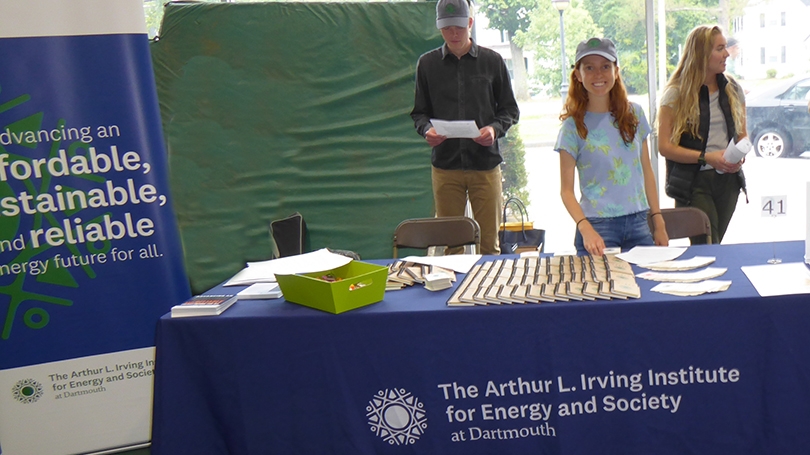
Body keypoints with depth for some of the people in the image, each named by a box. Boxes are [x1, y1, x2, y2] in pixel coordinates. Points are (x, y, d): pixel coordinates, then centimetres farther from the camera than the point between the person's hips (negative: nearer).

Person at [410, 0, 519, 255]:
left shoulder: (492, 61, 7)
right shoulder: (427, 63, 9)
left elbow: (510, 110, 10)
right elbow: (419, 112, 12)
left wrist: (495, 129, -11)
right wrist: (426, 130, -10)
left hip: (485, 164, 0)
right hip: (445, 165, 1)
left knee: (489, 241, 2)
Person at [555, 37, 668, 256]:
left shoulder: (634, 114, 7)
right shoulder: (574, 125, -4)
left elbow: (646, 171, 12)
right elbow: (566, 190, -6)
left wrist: (658, 222, 6)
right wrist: (585, 229, -21)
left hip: (638, 223, 4)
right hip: (598, 226, -3)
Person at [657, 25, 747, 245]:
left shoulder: (733, 90, 10)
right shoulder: (676, 95, -6)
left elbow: (742, 134, 18)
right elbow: (665, 147, -9)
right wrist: (706, 157, -18)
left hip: (727, 180, 5)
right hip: (693, 183, -5)